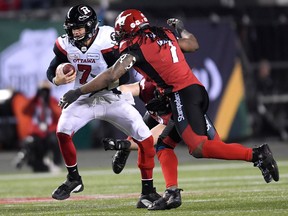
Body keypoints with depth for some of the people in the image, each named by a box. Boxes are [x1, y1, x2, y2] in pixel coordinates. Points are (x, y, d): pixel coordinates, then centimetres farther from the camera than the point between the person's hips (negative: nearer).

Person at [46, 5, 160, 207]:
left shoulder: (107, 42, -23)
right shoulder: (66, 45, -10)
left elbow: (123, 77, -19)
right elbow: (51, 71, 1)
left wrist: (108, 82, -36)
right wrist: (58, 79, -22)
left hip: (114, 98, -3)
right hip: (86, 99, 3)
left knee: (145, 137, -16)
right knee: (63, 130, -20)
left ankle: (148, 191, -1)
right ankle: (74, 179, 4)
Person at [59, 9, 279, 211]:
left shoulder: (135, 48, -3)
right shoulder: (166, 34, 18)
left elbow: (111, 76, -10)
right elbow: (191, 44, 35)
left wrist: (78, 92, -6)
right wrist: (180, 28, 53)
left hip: (181, 94, -9)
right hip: (197, 89, 9)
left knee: (199, 148, -16)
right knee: (162, 144, 14)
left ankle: (255, 155, -22)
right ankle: (172, 193, 2)